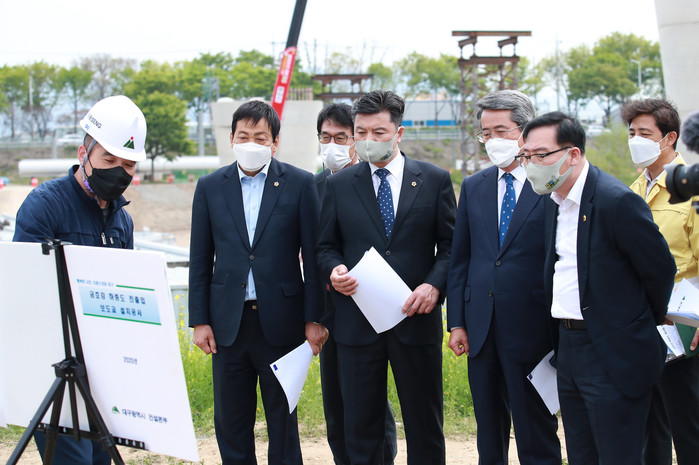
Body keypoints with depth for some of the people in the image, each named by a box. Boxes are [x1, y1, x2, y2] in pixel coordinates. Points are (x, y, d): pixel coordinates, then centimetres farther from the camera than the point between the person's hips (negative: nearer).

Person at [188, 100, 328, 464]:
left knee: (283, 418, 7)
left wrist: (314, 318, -6)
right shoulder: (210, 187, 7)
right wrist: (199, 320, 3)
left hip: (280, 321, -2)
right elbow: (200, 260, 8)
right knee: (230, 421, 8)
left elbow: (313, 256, -1)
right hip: (228, 322, 2)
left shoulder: (300, 184, 0)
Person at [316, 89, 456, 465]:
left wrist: (434, 285, -13)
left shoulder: (434, 180, 4)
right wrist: (334, 270, -10)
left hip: (416, 319, -1)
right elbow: (326, 246, 12)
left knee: (425, 425, 8)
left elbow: (450, 245, 3)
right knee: (360, 426, 6)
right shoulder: (339, 185, 8)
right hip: (357, 321, 1)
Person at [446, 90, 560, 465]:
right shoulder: (473, 188, 11)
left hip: (530, 331, -5)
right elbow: (459, 258, 12)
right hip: (481, 328, 5)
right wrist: (456, 322, 5)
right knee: (488, 434, 14)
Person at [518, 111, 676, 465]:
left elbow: (661, 271, -11)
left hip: (613, 356, -8)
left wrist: (646, 327, 3)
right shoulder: (555, 201, 10)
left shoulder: (618, 202, -18)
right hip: (569, 350, 9)